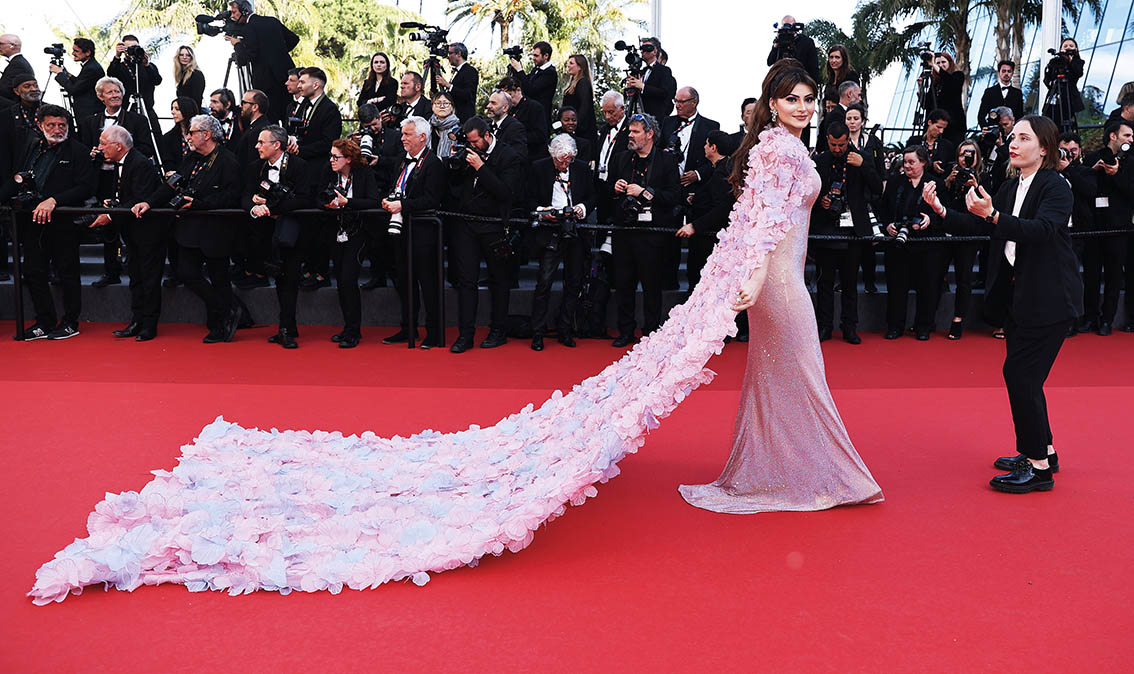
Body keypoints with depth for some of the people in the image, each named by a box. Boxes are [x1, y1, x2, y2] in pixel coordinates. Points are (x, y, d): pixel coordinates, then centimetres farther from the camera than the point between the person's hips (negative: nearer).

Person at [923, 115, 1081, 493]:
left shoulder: (1056, 186, -11)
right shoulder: (1009, 189, 14)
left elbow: (1042, 229, -27)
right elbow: (978, 227, 11)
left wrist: (993, 215, -39)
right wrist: (941, 211, -3)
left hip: (1049, 298, -8)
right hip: (1017, 294, 8)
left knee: (1019, 374, -11)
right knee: (1024, 375, 13)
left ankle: (1039, 467, -2)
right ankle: (1042, 451, 28)